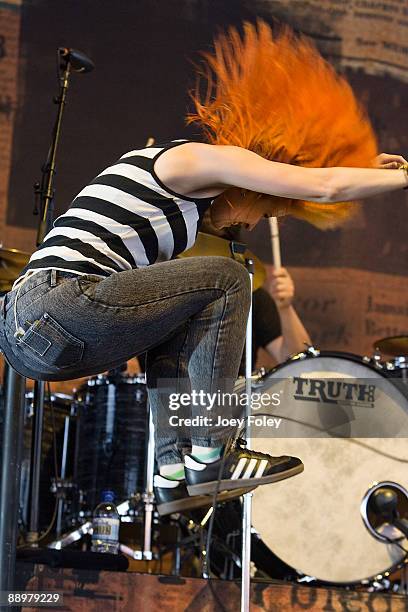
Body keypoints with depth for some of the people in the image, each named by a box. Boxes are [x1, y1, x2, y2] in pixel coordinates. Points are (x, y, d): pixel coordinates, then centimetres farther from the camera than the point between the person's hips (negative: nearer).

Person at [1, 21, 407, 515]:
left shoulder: (165, 162, 29)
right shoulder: (201, 159, 1)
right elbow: (324, 187, -6)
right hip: (57, 313, -9)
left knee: (174, 314, 27)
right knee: (225, 280, 1)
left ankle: (173, 468, 14)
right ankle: (211, 456, 1)